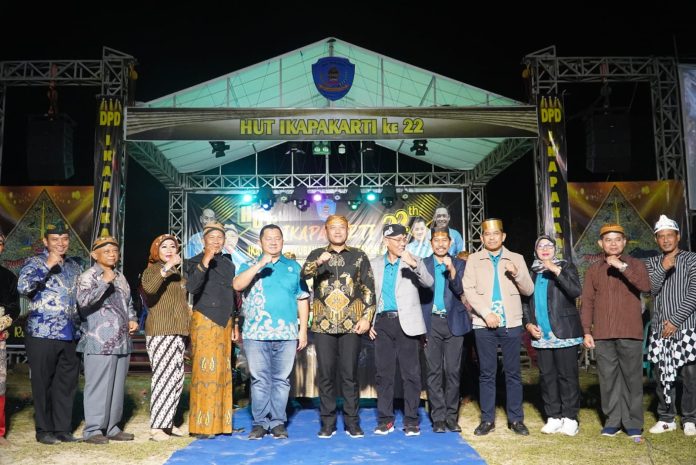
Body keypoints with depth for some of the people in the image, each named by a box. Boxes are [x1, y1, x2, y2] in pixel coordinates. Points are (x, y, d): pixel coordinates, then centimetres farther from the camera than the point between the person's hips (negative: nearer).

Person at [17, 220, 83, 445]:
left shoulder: (76, 265, 14)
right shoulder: (35, 263, -2)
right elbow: (23, 287, -20)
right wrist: (48, 265, -22)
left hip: (70, 334, 5)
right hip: (42, 334, -5)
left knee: (67, 382, 8)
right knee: (43, 383, 3)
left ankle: (63, 428, 19)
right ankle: (44, 430, 15)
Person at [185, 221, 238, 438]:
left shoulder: (228, 263, 15)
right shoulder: (195, 262, -1)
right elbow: (192, 287, -19)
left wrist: (235, 323, 18)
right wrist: (205, 261, -26)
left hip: (225, 323, 6)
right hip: (204, 321, -5)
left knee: (223, 372, 6)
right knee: (204, 371, -8)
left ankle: (220, 422, 12)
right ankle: (202, 425, -3)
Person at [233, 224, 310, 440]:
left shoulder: (294, 267, 12)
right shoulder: (250, 266, 10)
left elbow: (302, 299, 10)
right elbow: (237, 285, -11)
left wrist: (303, 329, 4)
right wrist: (260, 265, -18)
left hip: (287, 334, 1)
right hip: (256, 333, -1)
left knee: (281, 379, 4)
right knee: (259, 379, 3)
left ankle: (278, 422, 12)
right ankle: (260, 422, 12)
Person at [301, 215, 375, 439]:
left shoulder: (359, 256, 8)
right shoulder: (316, 254, 9)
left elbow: (369, 288, 6)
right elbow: (304, 273, -12)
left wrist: (366, 317, -3)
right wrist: (318, 263, -32)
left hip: (351, 324, 0)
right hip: (324, 325, 1)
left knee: (350, 374, 3)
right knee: (325, 374, 4)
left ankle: (352, 422, 13)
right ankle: (327, 422, 13)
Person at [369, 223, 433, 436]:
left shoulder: (413, 261, 4)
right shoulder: (375, 264, 11)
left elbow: (428, 282, -11)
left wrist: (414, 263, -25)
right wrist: (369, 322, 6)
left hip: (406, 323, -2)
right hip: (383, 323, 2)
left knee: (411, 373, 0)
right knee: (383, 372, 5)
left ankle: (411, 420, 8)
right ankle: (385, 419, 15)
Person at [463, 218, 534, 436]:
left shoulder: (516, 259, 9)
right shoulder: (473, 260, 6)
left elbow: (529, 290, 4)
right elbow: (469, 290, -2)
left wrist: (516, 274, -15)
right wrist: (486, 313, -13)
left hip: (511, 324, 1)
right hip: (484, 324, 0)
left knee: (513, 373, 4)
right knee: (487, 373, 4)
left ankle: (516, 419, 13)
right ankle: (487, 420, 12)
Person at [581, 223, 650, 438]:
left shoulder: (636, 265, 7)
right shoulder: (593, 270, 12)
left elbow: (645, 286, -13)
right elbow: (587, 302, 9)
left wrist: (623, 267, -19)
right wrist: (586, 331, 2)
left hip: (630, 334, -2)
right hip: (602, 336, 2)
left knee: (632, 378, 1)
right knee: (608, 378, 4)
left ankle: (633, 423, 11)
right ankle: (612, 421, 13)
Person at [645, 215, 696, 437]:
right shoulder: (652, 263, 12)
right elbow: (650, 289, -1)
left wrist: (675, 320, -10)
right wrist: (663, 268, -15)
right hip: (660, 329, 3)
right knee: (662, 376, 6)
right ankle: (666, 419, 17)